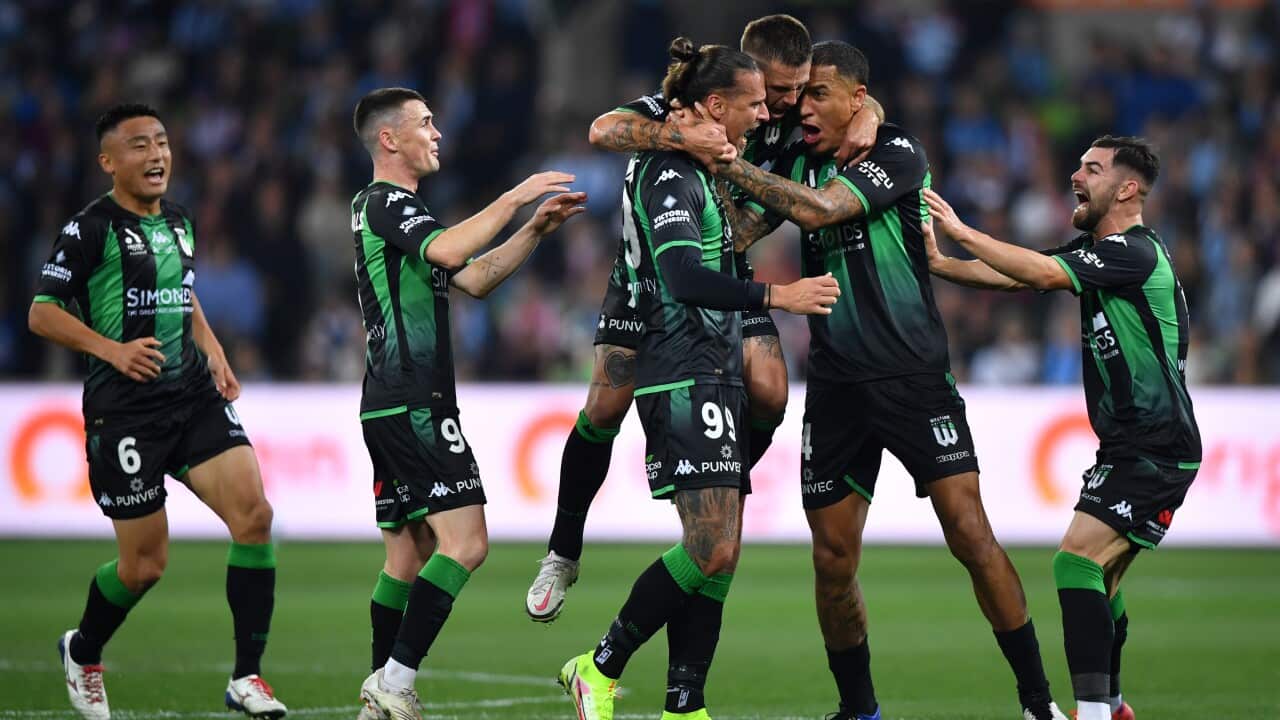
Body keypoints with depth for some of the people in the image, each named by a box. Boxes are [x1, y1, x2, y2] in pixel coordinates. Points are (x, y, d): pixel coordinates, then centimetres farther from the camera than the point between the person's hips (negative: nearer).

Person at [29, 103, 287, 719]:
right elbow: (42, 313, -10)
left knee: (254, 514, -14)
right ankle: (83, 653, 32)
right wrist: (112, 349, -21)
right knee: (145, 563, -1)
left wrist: (214, 355, 15)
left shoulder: (179, 224, 13)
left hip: (194, 397, 6)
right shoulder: (92, 228, -8)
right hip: (124, 411, -6)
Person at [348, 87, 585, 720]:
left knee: (409, 553, 11)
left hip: (390, 408, 11)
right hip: (415, 403, -11)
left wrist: (535, 229, 13)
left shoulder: (387, 207, 22)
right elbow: (447, 250, -30)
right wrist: (514, 198, -24)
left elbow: (474, 278, 23)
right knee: (465, 543, -15)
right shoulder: (387, 204, -9)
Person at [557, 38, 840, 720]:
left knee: (720, 552, 5)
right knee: (711, 548, -16)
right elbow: (682, 274, -25)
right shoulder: (667, 172, -12)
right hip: (684, 379, -10)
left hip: (713, 380, 10)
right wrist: (775, 295, -30)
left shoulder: (698, 170, 18)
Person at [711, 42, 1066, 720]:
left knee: (970, 534, -11)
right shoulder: (797, 159, 9)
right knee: (833, 560, 2)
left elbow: (816, 208, -21)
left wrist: (727, 162, -19)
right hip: (835, 385, 4)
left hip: (914, 376, -4)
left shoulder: (897, 153, -7)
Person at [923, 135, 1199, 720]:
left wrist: (962, 232, -22)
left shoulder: (1135, 253, -17)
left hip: (1156, 451, -10)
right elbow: (1015, 277, 12)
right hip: (1127, 446, 10)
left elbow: (1044, 274, -28)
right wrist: (938, 263, -2)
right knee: (1099, 575, 18)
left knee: (1076, 560, -20)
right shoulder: (1094, 249, 13)